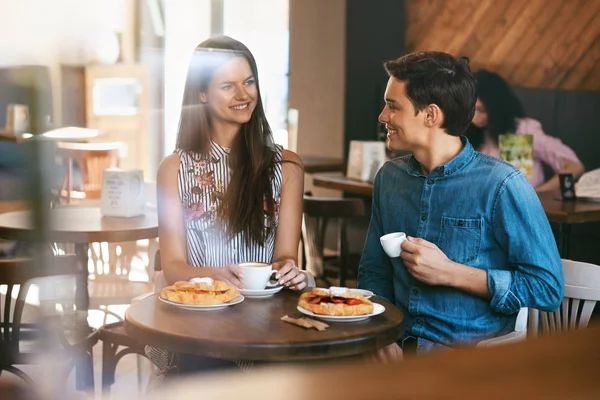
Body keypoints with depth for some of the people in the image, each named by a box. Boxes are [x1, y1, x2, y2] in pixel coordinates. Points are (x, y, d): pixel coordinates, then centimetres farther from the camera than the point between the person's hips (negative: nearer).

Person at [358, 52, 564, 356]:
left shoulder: (502, 185, -10)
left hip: (471, 346, -6)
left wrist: (448, 272, -14)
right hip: (398, 342, 6)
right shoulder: (389, 177, 10)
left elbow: (548, 289, -10)